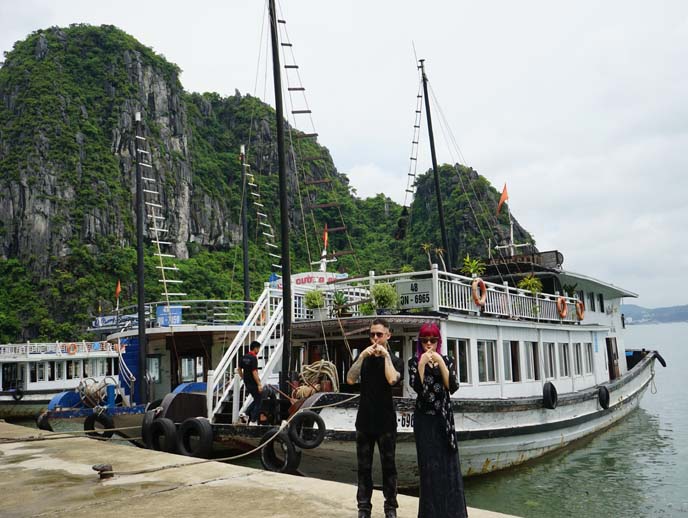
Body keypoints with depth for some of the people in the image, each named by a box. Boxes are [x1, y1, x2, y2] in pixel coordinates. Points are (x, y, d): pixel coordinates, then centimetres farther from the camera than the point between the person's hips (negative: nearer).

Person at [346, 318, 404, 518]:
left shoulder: (395, 360, 0)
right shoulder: (364, 358, 7)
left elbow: (392, 379, -21)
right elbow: (350, 380, -8)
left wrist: (386, 355, -17)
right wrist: (362, 356, -14)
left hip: (386, 421, -2)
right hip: (364, 420, 2)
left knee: (388, 465, 5)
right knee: (364, 466, 6)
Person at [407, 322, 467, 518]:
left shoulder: (447, 360, 6)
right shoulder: (414, 362, 1)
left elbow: (452, 387, -9)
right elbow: (417, 387, -13)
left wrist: (440, 362, -15)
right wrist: (422, 363, -19)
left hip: (444, 418, 2)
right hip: (424, 419, -2)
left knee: (449, 464, 1)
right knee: (429, 466, -1)